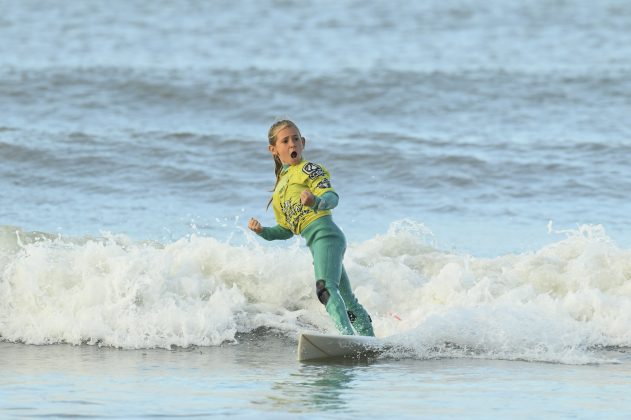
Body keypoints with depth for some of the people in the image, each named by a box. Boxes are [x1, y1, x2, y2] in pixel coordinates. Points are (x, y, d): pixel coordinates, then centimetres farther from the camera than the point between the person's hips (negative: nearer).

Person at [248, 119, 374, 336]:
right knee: (347, 300, 14)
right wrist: (262, 231, 11)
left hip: (325, 234, -9)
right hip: (316, 244, 9)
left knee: (326, 288, -30)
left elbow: (332, 197, -15)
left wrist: (317, 202, -37)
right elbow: (286, 229, 29)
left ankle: (348, 336, -46)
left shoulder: (308, 169, 2)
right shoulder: (280, 186, 26)